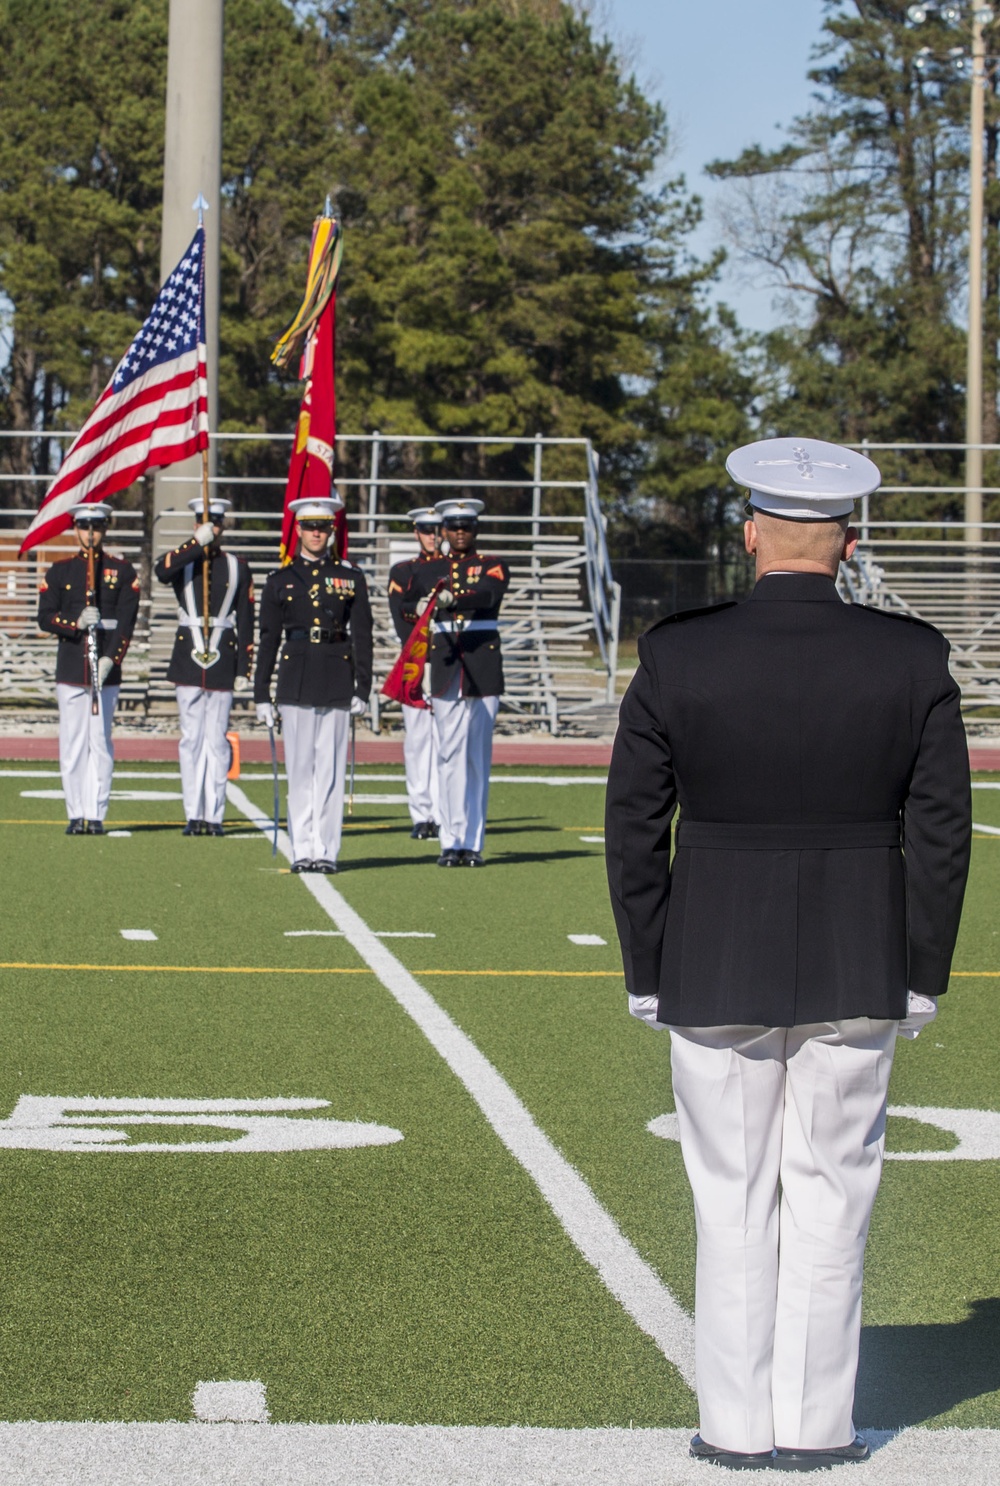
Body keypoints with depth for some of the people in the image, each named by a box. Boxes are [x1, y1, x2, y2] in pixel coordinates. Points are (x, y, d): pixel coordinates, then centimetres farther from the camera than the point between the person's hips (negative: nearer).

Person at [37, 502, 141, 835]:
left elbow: (126, 622, -1)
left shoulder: (123, 571, 7)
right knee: (72, 743, 0)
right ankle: (76, 815, 4)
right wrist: (76, 622, -16)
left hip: (107, 670, -1)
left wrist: (109, 660, -14)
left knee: (100, 742, -2)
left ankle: (96, 815, -1)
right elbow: (44, 617, 3)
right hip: (70, 668, 1)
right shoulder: (59, 571, 10)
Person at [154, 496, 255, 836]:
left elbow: (246, 623, 5)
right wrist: (198, 543, -22)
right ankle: (193, 815, 5)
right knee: (191, 739, 2)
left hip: (223, 664, 0)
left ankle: (215, 816, 3)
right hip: (187, 662, 0)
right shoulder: (183, 561, 7)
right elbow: (162, 571, -19)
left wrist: (244, 670, -1)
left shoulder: (238, 567, 7)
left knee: (217, 740, 0)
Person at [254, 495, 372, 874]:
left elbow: (362, 637, 6)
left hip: (337, 681, -1)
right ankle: (302, 851, 7)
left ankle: (326, 851, 4)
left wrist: (362, 690, -1)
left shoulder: (351, 577, 6)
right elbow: (268, 639, 8)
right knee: (299, 770, 2)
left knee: (330, 769, 0)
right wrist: (261, 694, 4)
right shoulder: (280, 579, 7)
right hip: (295, 682, 1)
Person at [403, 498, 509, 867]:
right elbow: (406, 604, 23)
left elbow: (488, 595, -17)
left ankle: (472, 843, 4)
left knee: (479, 757, 1)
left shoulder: (493, 567, 5)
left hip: (484, 669, -1)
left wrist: (452, 599, -35)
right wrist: (419, 607, -1)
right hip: (445, 669, 1)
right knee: (450, 756, -6)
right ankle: (451, 842, -6)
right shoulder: (426, 570, 12)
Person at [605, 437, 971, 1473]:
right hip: (857, 969, 1)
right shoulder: (914, 659, -5)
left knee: (733, 1201, 9)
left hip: (715, 969, -1)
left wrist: (647, 976, 6)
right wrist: (921, 979, 6)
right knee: (831, 1196, 10)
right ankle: (815, 1426, 13)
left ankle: (737, 1426, 14)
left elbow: (633, 832, -3)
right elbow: (940, 835, -3)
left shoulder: (676, 658, -8)